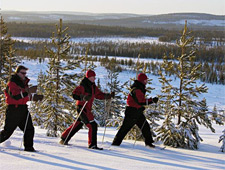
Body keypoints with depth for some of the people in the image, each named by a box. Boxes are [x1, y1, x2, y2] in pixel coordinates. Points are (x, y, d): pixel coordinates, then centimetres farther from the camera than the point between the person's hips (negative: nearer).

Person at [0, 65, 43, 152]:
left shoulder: (24, 82, 17)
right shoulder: (12, 83, -11)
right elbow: (15, 96, -25)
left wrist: (36, 97, 13)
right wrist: (28, 91, -30)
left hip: (23, 109, 8)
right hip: (13, 109, -8)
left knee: (29, 129, 4)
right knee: (8, 130, -3)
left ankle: (28, 147, 12)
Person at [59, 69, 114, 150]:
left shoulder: (93, 86, 12)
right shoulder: (83, 86, -14)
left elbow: (99, 95, 20)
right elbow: (74, 95, -20)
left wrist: (109, 96, 8)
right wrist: (83, 97, -36)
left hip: (87, 109, 9)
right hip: (82, 107, -9)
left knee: (78, 125, 17)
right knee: (93, 125, -12)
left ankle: (64, 139, 26)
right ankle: (92, 144, -5)